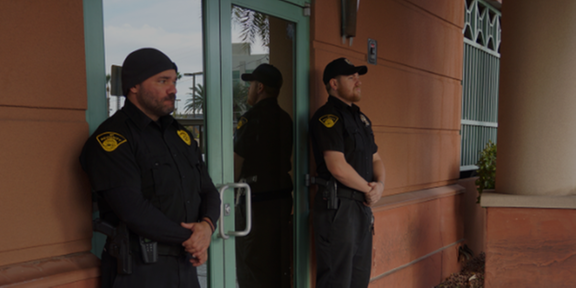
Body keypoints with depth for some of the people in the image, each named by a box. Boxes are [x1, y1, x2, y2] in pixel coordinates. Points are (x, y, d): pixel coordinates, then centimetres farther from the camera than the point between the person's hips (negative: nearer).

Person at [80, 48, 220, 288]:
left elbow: (208, 190, 10)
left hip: (185, 266, 7)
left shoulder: (180, 134, 11)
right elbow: (134, 209, -21)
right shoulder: (112, 140, -12)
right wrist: (189, 238, -12)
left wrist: (207, 225, -11)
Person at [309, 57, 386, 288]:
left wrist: (380, 185, -2)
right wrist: (368, 189, -8)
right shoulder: (328, 116, -12)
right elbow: (338, 167, -21)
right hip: (337, 206, -9)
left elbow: (375, 159, 18)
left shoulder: (361, 118, 17)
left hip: (362, 205, 9)